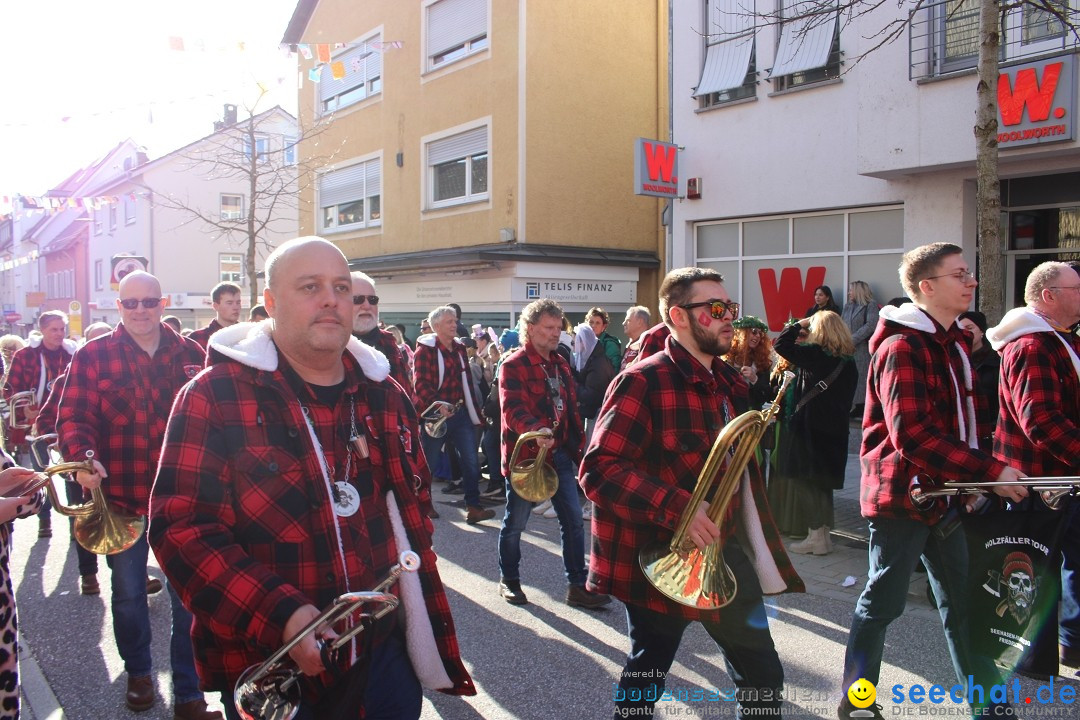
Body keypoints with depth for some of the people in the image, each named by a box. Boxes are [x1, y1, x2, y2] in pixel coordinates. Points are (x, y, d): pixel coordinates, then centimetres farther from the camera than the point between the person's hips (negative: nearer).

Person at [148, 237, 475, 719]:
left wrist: (428, 632, 12)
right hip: (269, 675, -4)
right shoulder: (214, 397, -10)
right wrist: (280, 617, -26)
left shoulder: (386, 397, 6)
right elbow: (180, 527, -15)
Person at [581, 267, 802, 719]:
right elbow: (599, 469, -24)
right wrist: (677, 507, -32)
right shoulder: (644, 381, -17)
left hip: (724, 550, 7)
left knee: (762, 678, 15)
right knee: (645, 680, 12)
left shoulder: (728, 382, 7)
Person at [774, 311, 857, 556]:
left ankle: (816, 537, 3)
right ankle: (824, 534, 22)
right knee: (824, 482, 15)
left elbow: (781, 344, -11)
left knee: (806, 480, 1)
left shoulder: (814, 354, -15)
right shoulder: (848, 361, 7)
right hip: (835, 430, 7)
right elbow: (847, 396, 14)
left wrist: (799, 324, 0)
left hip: (810, 428, -7)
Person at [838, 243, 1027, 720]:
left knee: (961, 600, 16)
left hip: (943, 493, 9)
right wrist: (990, 472, -24)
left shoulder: (953, 343, 13)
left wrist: (971, 478, 7)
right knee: (883, 601, 2)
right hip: (901, 495, -9)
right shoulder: (902, 346, -17)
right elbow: (912, 434, -25)